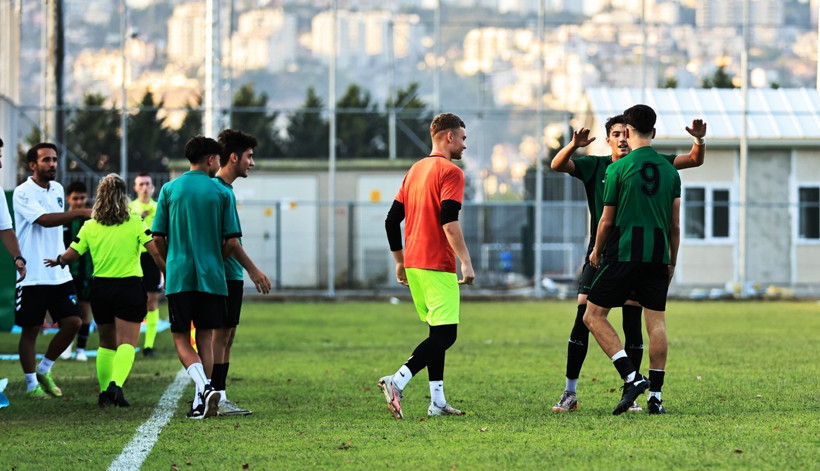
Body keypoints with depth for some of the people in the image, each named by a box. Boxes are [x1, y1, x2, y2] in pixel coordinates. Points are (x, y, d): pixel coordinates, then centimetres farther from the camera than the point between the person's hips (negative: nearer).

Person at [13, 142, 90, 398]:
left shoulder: (58, 190, 12)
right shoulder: (23, 193, -11)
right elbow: (45, 220, -24)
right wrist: (80, 212, -32)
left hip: (59, 274, 7)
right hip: (33, 276, -7)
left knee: (72, 322, 0)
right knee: (31, 329, 0)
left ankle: (44, 370, 19)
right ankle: (31, 383, 14)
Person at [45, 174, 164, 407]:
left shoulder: (89, 227, 1)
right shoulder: (135, 224, -5)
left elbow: (69, 256, 1)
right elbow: (156, 252, -10)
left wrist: (57, 261, 24)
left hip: (100, 287, 3)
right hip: (130, 285, -3)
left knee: (106, 342, 17)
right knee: (127, 342, -6)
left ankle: (104, 391, 18)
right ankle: (116, 384, -28)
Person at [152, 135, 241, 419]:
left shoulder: (169, 190, 2)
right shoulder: (221, 193, 0)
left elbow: (158, 238, 3)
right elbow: (232, 242, -2)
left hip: (179, 277, 0)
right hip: (211, 278, 0)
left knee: (181, 339, 5)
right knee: (205, 338, 10)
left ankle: (203, 387, -19)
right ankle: (201, 402, 7)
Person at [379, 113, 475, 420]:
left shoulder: (415, 170, 16)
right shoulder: (450, 172, -9)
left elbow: (392, 219, 17)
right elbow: (449, 221, -20)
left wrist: (400, 262, 23)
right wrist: (466, 262, -20)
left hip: (413, 264, 9)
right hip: (437, 267, -9)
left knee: (438, 333, 14)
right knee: (445, 335, -8)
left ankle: (437, 402, 11)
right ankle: (397, 381, -22)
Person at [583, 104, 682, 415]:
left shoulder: (618, 169, -5)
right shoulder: (669, 170, 8)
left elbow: (607, 220, -1)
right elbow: (675, 225, 10)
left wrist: (597, 252, 16)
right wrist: (672, 262, 20)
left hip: (624, 253, -5)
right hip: (658, 256, 5)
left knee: (594, 316, 2)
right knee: (656, 321, 8)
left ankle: (631, 377, -11)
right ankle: (655, 395, 5)